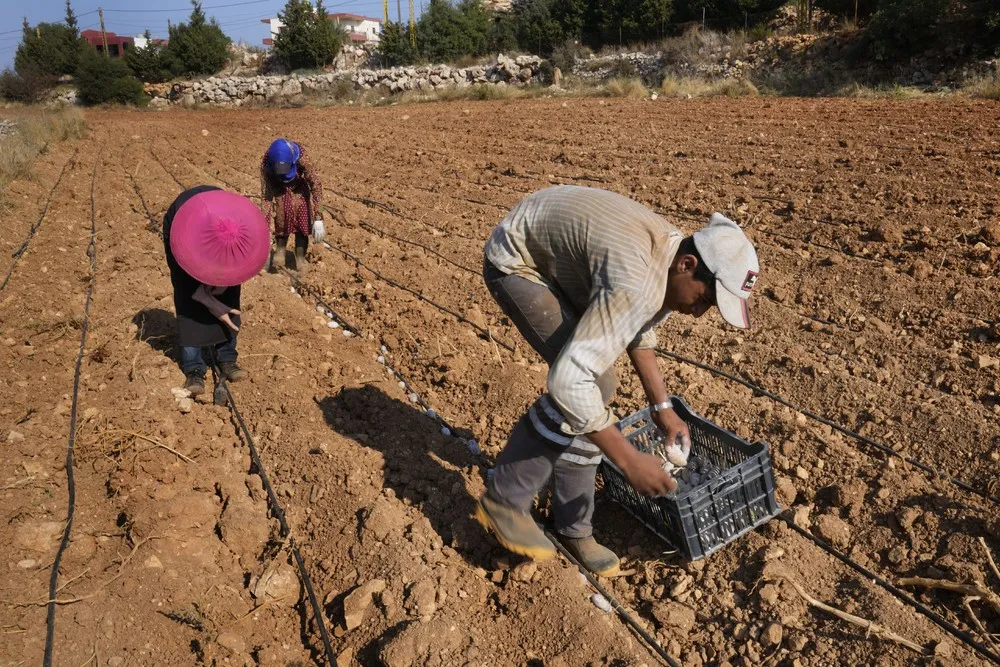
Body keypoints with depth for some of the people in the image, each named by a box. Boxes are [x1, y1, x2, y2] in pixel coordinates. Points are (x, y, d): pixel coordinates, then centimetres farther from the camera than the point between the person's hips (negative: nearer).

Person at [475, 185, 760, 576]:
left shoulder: (673, 260, -8)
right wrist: (629, 460, -34)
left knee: (596, 386, 1)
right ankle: (503, 499, -5)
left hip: (560, 262, 9)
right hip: (516, 261, -8)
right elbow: (568, 379, -42)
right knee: (589, 383, -21)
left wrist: (662, 407, 8)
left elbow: (638, 326, 11)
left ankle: (573, 525, 15)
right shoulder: (636, 284, -37)